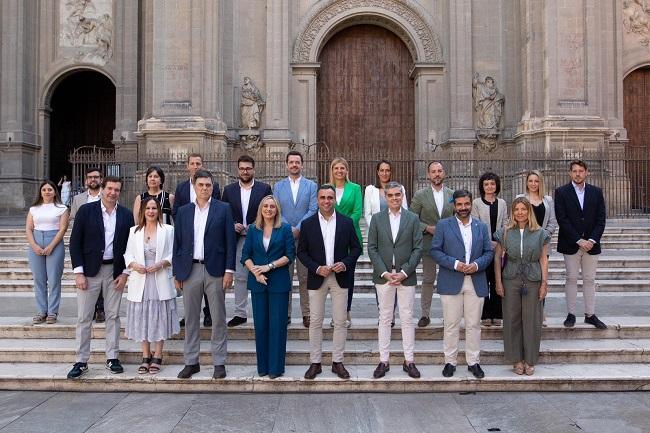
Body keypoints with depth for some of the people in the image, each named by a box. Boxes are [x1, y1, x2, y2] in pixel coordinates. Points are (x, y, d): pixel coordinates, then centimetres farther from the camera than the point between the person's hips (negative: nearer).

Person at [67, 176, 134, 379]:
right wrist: (78, 272, -8)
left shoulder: (126, 215, 4)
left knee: (113, 316, 8)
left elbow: (130, 245, 7)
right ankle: (81, 361, 11)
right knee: (84, 318, 2)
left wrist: (125, 273, 0)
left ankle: (112, 358, 17)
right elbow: (75, 242, -3)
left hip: (115, 271, 2)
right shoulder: (86, 210, -2)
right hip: (89, 271, -2)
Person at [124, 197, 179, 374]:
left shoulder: (168, 230, 2)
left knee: (160, 317, 2)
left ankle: (157, 356, 12)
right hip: (140, 280, 2)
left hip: (160, 281, -2)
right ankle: (146, 356, 18)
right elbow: (128, 253, 8)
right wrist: (134, 265, -11)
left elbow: (174, 254, -1)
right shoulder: (134, 231, 10)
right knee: (142, 318, 7)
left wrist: (162, 263, -17)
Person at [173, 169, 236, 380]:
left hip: (215, 269, -2)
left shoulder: (223, 209, 2)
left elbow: (230, 241, -1)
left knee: (218, 318, 3)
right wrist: (176, 273, 5)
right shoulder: (183, 211, 9)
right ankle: (191, 362, 18)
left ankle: (219, 362, 12)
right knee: (191, 319, 8)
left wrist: (229, 270, -8)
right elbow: (177, 243, 10)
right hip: (190, 270, 2)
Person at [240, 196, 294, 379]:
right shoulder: (253, 230, 9)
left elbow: (290, 254, -3)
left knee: (277, 324, -2)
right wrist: (256, 272, -10)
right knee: (260, 323, 5)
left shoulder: (285, 229, 3)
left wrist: (269, 266, -12)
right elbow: (245, 255, 6)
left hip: (279, 282, -2)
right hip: (258, 282, 2)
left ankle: (276, 367, 7)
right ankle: (262, 365, 15)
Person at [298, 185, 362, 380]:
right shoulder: (308, 224, 2)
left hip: (340, 278, 1)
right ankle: (315, 362, 13)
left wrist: (346, 263, -12)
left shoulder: (346, 222, 3)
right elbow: (301, 251, 2)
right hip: (317, 278, 0)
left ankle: (337, 362, 15)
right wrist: (317, 268, -12)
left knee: (340, 322, 4)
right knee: (315, 322, 4)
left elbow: (356, 247, 6)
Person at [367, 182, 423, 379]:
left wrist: (404, 273, -10)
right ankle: (384, 361, 13)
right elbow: (372, 248, 0)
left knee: (407, 318, 5)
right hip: (383, 276, 0)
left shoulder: (413, 218, 3)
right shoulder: (377, 218, 4)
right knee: (385, 319, 6)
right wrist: (385, 273, -9)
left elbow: (418, 248, -1)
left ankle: (409, 361, 14)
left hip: (406, 276, 0)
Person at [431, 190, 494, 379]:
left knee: (474, 325, 7)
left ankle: (473, 362, 18)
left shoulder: (482, 227, 11)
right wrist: (455, 264, -14)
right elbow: (435, 250, -3)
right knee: (451, 325, 3)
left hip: (476, 283, 2)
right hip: (451, 283, -2)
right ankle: (450, 361, 14)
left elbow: (489, 252, 10)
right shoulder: (443, 225, 2)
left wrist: (477, 264, -10)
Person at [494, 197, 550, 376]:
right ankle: (517, 359, 17)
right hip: (511, 280, 1)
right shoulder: (505, 232, 3)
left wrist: (544, 283, -2)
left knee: (531, 321, 4)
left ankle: (530, 361, 17)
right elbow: (497, 258, 3)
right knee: (512, 320, 5)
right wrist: (498, 282, -2)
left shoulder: (540, 233, 2)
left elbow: (544, 260, 3)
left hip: (533, 281, 0)